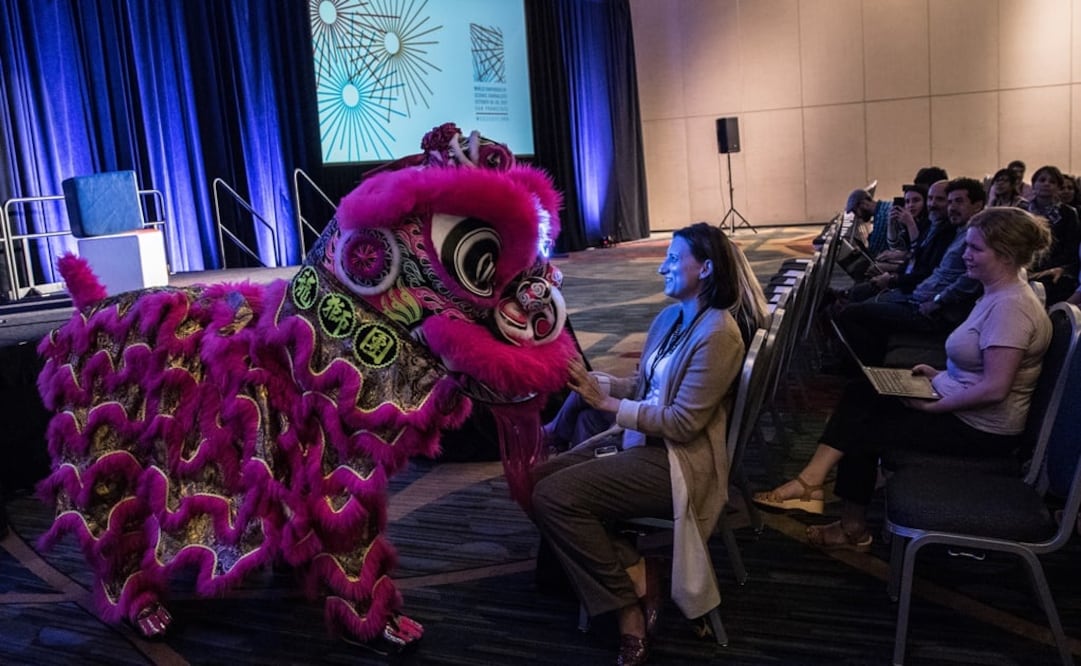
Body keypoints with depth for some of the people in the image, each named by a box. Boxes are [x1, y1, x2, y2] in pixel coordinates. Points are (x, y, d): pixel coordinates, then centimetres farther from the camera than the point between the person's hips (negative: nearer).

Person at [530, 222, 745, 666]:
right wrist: (592, 383, -2)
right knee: (537, 480, -3)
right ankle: (633, 572, -1)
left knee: (553, 496, -21)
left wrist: (606, 403, -20)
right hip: (639, 438, 10)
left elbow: (682, 423, -20)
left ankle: (628, 600, -4)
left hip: (678, 461, -9)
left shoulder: (717, 334, -18)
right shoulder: (669, 319, 10)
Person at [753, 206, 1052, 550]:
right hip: (959, 408, 10)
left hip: (981, 430, -10)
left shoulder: (1010, 306, -23)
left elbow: (994, 389, -28)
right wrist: (940, 375, 6)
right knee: (859, 396, -1)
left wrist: (933, 405, -20)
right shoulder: (997, 295, 9)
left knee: (862, 430, -5)